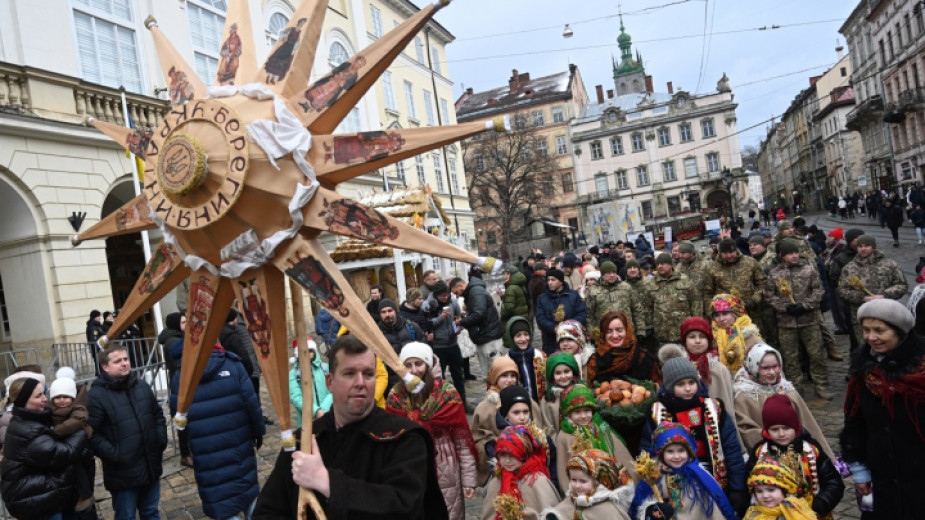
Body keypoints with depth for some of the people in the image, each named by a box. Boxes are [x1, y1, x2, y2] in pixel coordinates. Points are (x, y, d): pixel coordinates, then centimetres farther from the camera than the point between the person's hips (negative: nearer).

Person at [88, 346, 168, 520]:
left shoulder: (141, 385, 6)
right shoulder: (96, 395, -13)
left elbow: (158, 414, 17)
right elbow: (92, 434, -17)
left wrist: (161, 440, 6)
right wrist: (114, 455, -20)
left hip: (151, 466, 5)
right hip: (123, 472, -5)